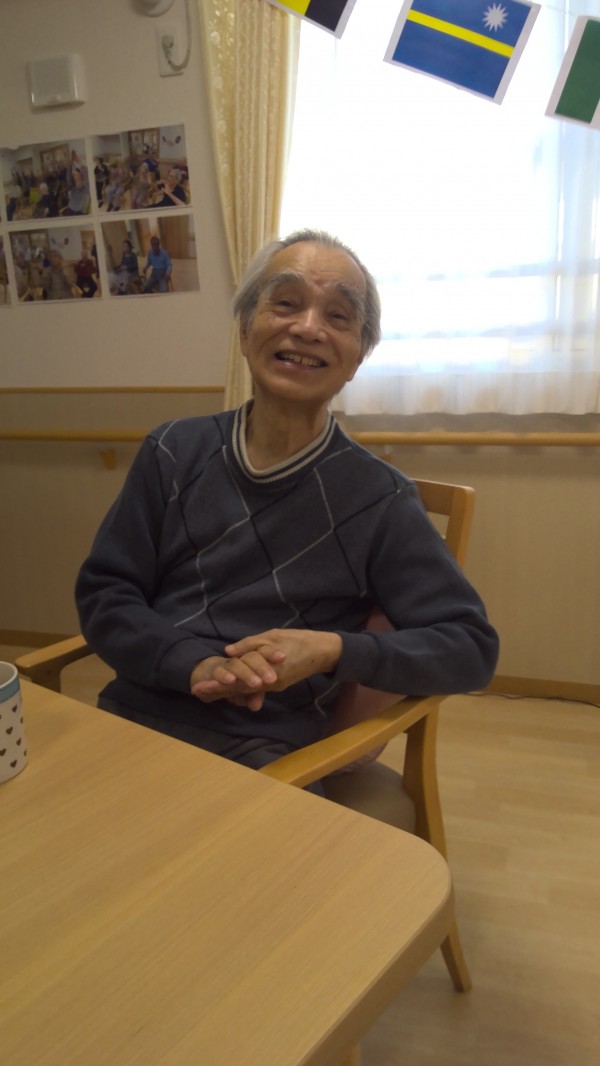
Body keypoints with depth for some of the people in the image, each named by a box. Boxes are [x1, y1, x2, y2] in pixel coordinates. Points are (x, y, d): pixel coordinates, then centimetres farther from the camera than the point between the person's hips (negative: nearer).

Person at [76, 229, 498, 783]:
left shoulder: (378, 497, -3)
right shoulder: (174, 452, 5)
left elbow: (471, 645, -1)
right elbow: (102, 592, 4)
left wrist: (334, 651, -15)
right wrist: (194, 664, -14)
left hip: (259, 757, -2)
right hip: (129, 720, 3)